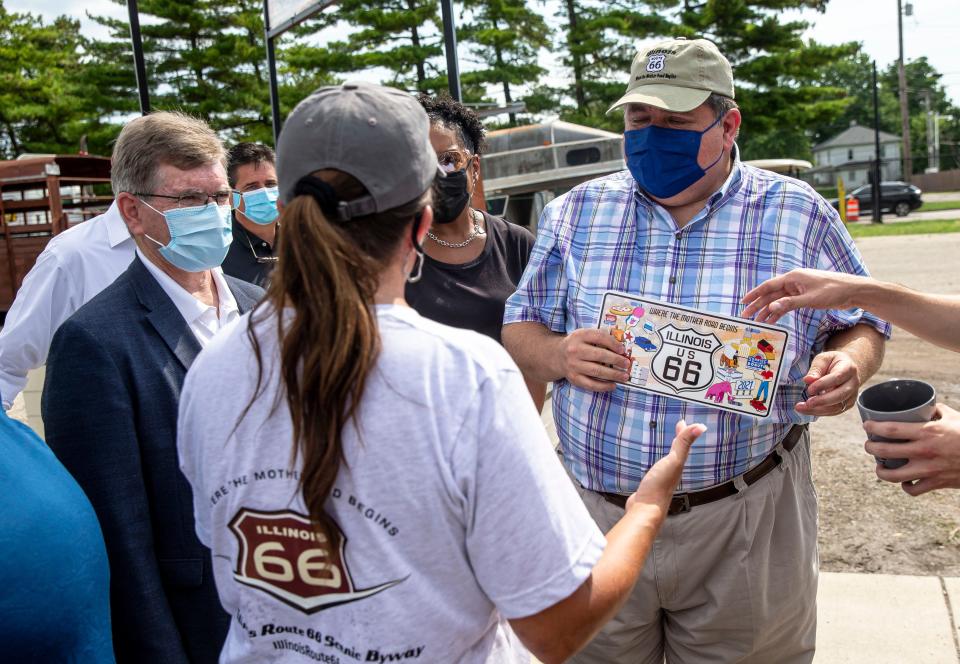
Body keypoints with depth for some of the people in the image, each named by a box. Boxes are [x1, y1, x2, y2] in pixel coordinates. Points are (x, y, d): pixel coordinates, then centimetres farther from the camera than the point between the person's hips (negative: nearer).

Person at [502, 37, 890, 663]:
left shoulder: (798, 213, -1)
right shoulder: (575, 213, 3)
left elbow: (859, 324, 8)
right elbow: (520, 328, 7)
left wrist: (847, 367, -15)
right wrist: (559, 356, -15)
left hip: (745, 521, -1)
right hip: (596, 512, 2)